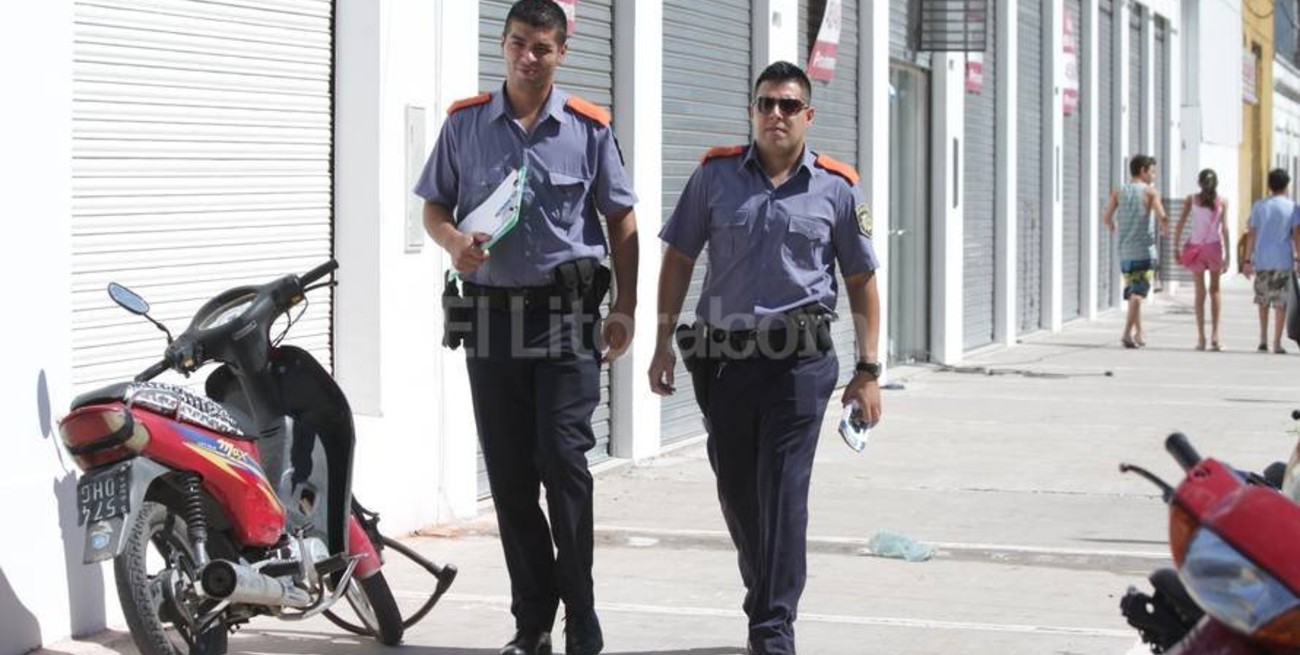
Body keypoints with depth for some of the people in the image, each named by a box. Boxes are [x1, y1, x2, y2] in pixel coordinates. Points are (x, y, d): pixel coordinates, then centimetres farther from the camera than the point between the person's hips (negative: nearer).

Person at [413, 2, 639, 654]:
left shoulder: (589, 129, 1)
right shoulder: (465, 124, 6)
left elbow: (621, 220, 6)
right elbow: (434, 207, 12)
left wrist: (624, 307, -1)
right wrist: (455, 243, -11)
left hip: (567, 313, -2)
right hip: (491, 314, 3)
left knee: (564, 465, -8)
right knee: (509, 476, 6)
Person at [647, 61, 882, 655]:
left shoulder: (836, 188, 2)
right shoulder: (715, 175, 4)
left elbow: (861, 280, 6)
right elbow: (678, 258, 10)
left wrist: (868, 371, 2)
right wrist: (663, 342, 4)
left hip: (799, 359, -3)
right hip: (723, 355, 3)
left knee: (783, 494, -7)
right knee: (737, 492, 13)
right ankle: (766, 597, 35)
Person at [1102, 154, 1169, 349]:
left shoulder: (1119, 192, 8)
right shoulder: (1150, 192, -3)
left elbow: (1107, 217, 0)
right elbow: (1162, 216, -14)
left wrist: (1113, 229, 21)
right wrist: (1164, 227, 8)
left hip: (1124, 251, 5)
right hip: (1144, 249, -5)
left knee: (1132, 292, 16)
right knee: (1138, 293, -6)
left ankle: (1139, 332, 26)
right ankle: (1128, 333, -17)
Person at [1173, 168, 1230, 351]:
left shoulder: (1192, 199, 2)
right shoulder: (1222, 202, 0)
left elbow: (1180, 224, -4)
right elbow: (1225, 229, -5)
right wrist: (1227, 255, -4)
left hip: (1195, 247, 1)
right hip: (1214, 246, 0)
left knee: (1200, 293, 9)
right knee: (1215, 290, 13)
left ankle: (1201, 338, 4)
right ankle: (1215, 335, 2)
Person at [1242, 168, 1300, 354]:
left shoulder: (1259, 206, 2)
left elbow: (1251, 235, 1)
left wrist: (1248, 260, 5)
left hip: (1262, 260, 2)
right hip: (1283, 260, -2)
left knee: (1263, 300, 16)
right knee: (1280, 302, 2)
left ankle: (1263, 339, 12)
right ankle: (1277, 343, 0)